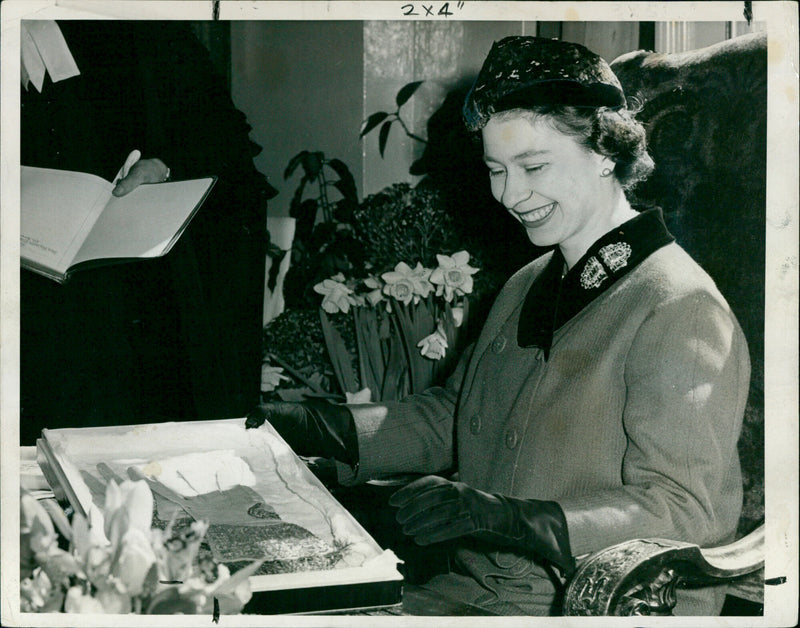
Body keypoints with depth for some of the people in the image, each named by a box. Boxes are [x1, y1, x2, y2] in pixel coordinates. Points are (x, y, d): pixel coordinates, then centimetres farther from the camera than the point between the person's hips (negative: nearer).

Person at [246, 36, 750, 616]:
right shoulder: (527, 287, 15)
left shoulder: (682, 312, -14)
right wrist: (319, 427, 12)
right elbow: (454, 417, 26)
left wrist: (510, 516, -34)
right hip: (470, 584, 8)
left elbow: (680, 511, -21)